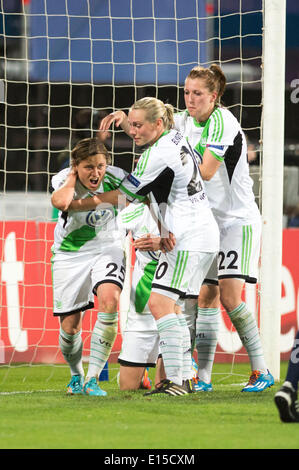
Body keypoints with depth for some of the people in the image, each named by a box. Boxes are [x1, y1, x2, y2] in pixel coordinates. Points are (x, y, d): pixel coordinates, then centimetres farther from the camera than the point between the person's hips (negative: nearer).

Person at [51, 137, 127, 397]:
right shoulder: (64, 179, -20)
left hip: (108, 248, 0)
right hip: (69, 255, 0)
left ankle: (92, 380, -23)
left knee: (109, 300, -28)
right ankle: (76, 375, 34)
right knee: (69, 326, 0)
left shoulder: (115, 178, -16)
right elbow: (61, 202, -45)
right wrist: (73, 178, -28)